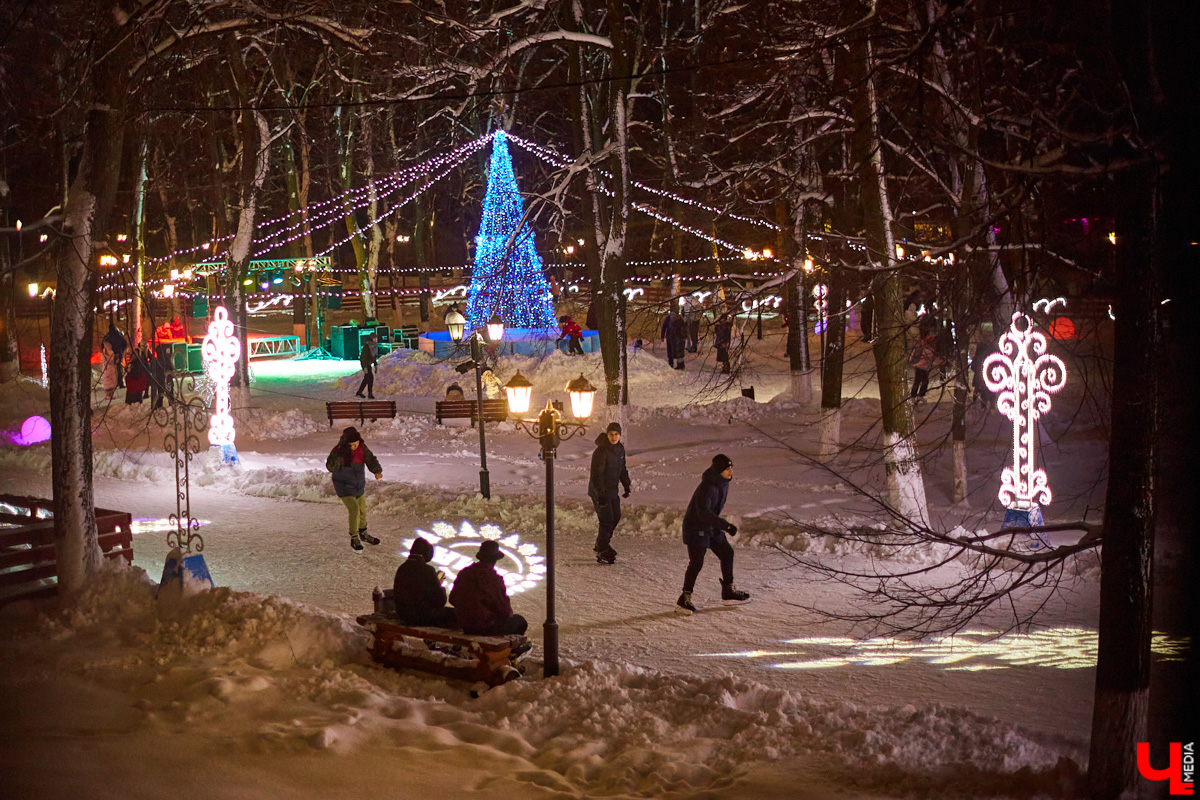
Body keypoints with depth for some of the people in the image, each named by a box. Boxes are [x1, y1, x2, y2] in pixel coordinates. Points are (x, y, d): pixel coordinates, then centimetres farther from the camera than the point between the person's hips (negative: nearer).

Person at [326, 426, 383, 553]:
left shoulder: (362, 448, -10)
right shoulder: (338, 449, -22)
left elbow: (371, 460, -19)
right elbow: (330, 467, -30)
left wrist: (377, 470, -39)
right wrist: (340, 456, -44)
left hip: (359, 485, 5)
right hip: (344, 487, -5)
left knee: (362, 510, 19)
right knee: (354, 509, -18)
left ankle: (363, 534, 43)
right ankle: (354, 539, -1)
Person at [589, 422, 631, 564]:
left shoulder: (620, 449, 3)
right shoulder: (601, 452, -23)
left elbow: (622, 469, 18)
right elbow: (596, 475, -26)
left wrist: (626, 486, 13)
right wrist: (600, 495, -30)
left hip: (612, 491, 9)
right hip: (599, 492, -9)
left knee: (615, 517, 18)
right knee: (607, 521, -7)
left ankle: (601, 545, 35)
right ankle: (602, 553, 3)